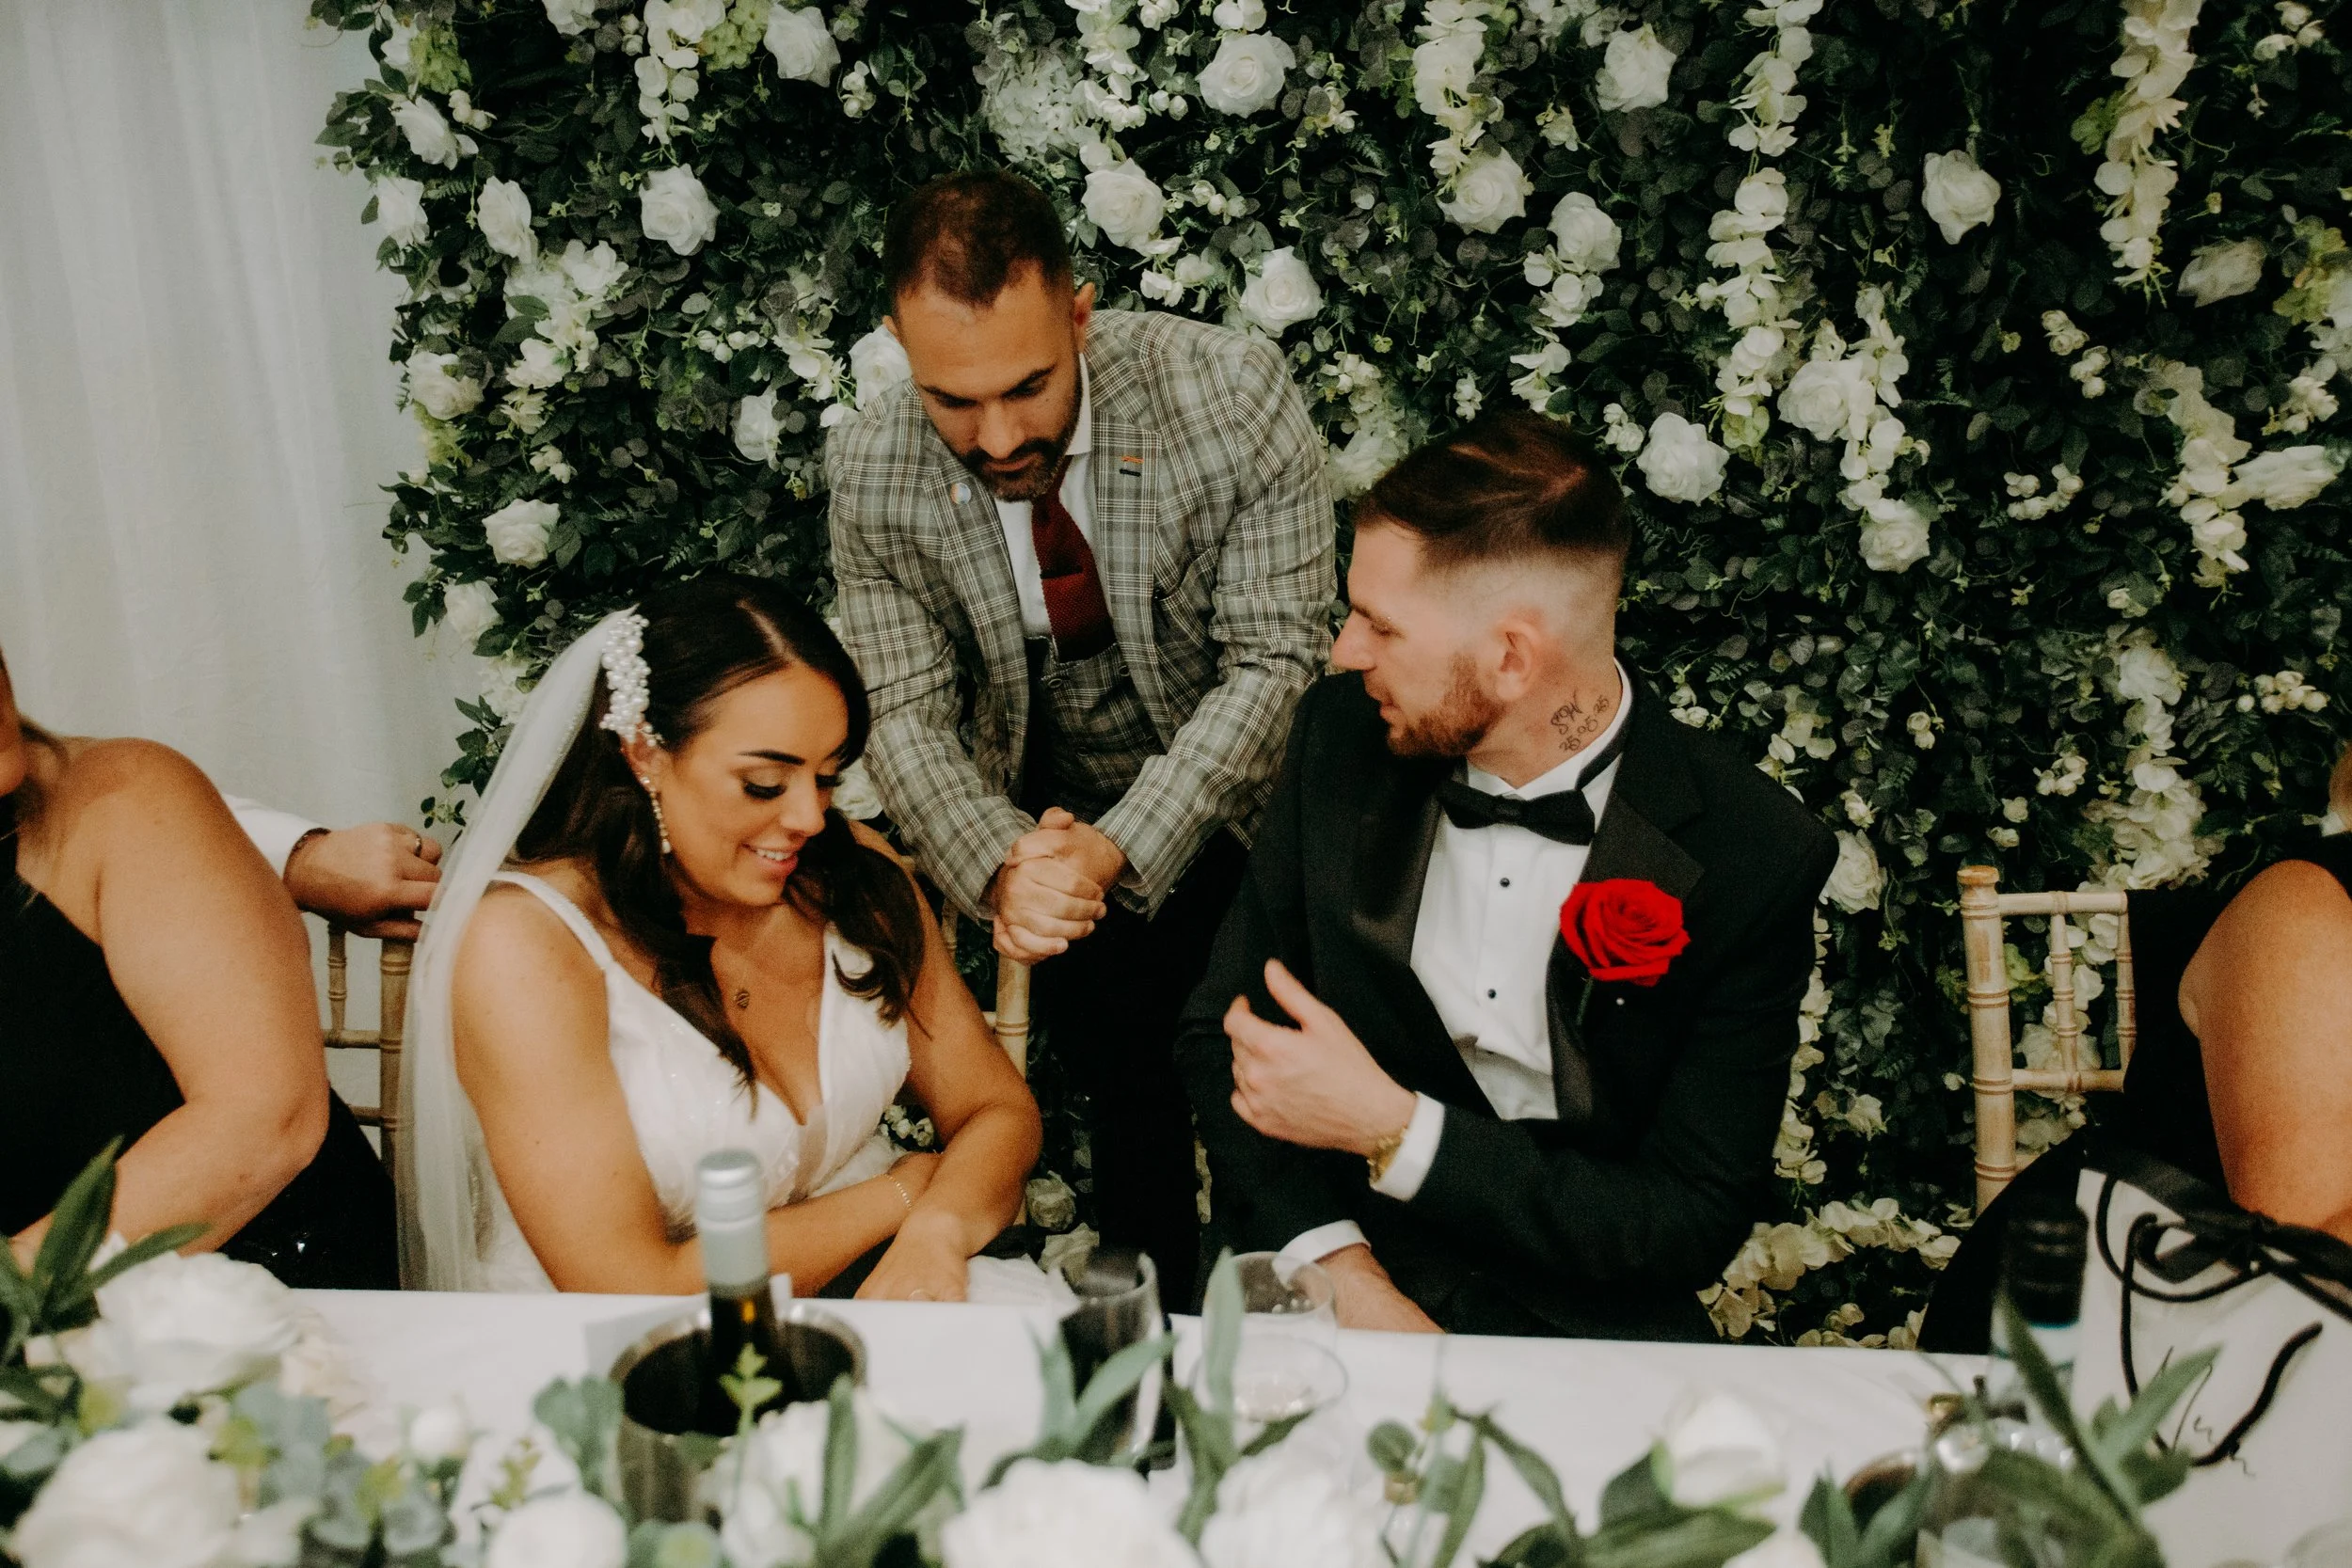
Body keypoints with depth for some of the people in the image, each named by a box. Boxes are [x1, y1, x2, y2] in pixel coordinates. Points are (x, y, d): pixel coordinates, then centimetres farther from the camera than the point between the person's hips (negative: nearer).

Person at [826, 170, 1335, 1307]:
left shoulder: (1233, 392, -21)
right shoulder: (871, 473, -14)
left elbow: (1276, 660, -20)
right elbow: (906, 715, -11)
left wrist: (1120, 851, -30)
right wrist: (1001, 865, -32)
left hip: (1247, 815, -1)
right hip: (1055, 831, 2)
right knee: (1131, 1108, 10)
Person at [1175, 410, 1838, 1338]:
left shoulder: (1753, 862, -10)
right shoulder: (1343, 732, 0)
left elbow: (1694, 1224, -8)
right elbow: (1222, 1029, 4)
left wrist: (1390, 1128, -17)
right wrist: (1338, 1264, -12)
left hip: (1582, 1328, 0)